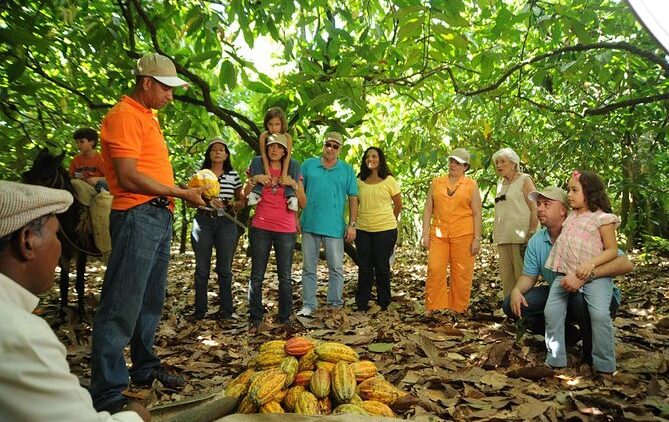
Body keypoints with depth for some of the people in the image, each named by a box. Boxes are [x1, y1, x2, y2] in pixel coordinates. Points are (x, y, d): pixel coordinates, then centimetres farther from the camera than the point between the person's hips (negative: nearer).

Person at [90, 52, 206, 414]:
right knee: (122, 306, -6)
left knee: (150, 301, 16)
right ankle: (107, 393, 3)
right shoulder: (125, 115, -9)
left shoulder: (147, 117, 21)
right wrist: (181, 193, -13)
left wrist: (188, 189, 9)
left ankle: (145, 368, 30)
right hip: (137, 217, -10)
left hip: (159, 217, 10)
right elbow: (129, 177, -18)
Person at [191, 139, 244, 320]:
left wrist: (233, 205, -9)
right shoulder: (200, 173, 8)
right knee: (202, 268, 5)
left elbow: (241, 201, 13)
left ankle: (226, 311, 11)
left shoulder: (233, 175, 9)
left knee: (225, 269, 2)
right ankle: (200, 310, 16)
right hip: (203, 221, 0)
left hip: (227, 223, 0)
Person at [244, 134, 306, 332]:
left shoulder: (293, 169, 9)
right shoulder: (258, 166, 9)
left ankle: (285, 319, 12)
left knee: (285, 277, 2)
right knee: (257, 276, 0)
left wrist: (294, 184, -10)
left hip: (286, 229, 0)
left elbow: (303, 203, 4)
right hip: (261, 228, 0)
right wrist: (253, 180, -11)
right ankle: (255, 319, 8)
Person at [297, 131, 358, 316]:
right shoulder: (308, 165, 5)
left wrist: (352, 224, -3)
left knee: (336, 268, 6)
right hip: (309, 224, 1)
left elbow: (353, 198, 3)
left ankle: (335, 303, 20)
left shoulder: (347, 170, 4)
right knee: (308, 267, 8)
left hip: (335, 227, -1)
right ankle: (308, 304, 19)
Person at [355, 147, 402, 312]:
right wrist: (355, 222, 12)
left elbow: (398, 204, 6)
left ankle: (383, 303, 20)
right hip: (363, 230, 3)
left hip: (385, 230, -3)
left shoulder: (389, 181, -2)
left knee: (382, 267, 6)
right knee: (364, 267, 7)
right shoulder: (360, 181, 7)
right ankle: (361, 304, 18)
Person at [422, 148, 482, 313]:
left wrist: (477, 239, -3)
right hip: (438, 234, 1)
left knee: (462, 273, 2)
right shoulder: (436, 182, 11)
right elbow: (428, 209, 10)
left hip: (463, 235, -1)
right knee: (435, 269, -6)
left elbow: (477, 213, 3)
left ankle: (459, 309, 15)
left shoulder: (471, 185, 6)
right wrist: (425, 233, 3)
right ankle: (431, 307, 5)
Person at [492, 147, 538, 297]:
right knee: (506, 277, 8)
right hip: (503, 238, 6)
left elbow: (535, 209, -7)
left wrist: (531, 235, -14)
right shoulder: (500, 184, 18)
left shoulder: (524, 180, 0)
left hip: (520, 237, -6)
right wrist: (495, 233, 15)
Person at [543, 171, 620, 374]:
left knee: (600, 313, -24)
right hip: (566, 274, 6)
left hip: (595, 275, -6)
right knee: (551, 310, -11)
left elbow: (612, 250, -3)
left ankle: (604, 366, -6)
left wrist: (591, 263, -20)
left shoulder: (602, 217, -2)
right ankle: (555, 361, -2)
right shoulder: (570, 216, 18)